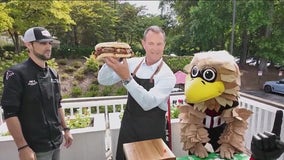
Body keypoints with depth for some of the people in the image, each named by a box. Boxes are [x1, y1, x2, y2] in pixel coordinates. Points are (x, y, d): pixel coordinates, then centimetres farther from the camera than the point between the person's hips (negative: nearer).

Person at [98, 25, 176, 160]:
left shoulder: (167, 76, -17)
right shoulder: (132, 63, -5)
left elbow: (148, 103, -30)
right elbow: (103, 81, -6)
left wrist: (126, 78, -40)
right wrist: (110, 61, -25)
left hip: (152, 132, -3)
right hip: (128, 125, 4)